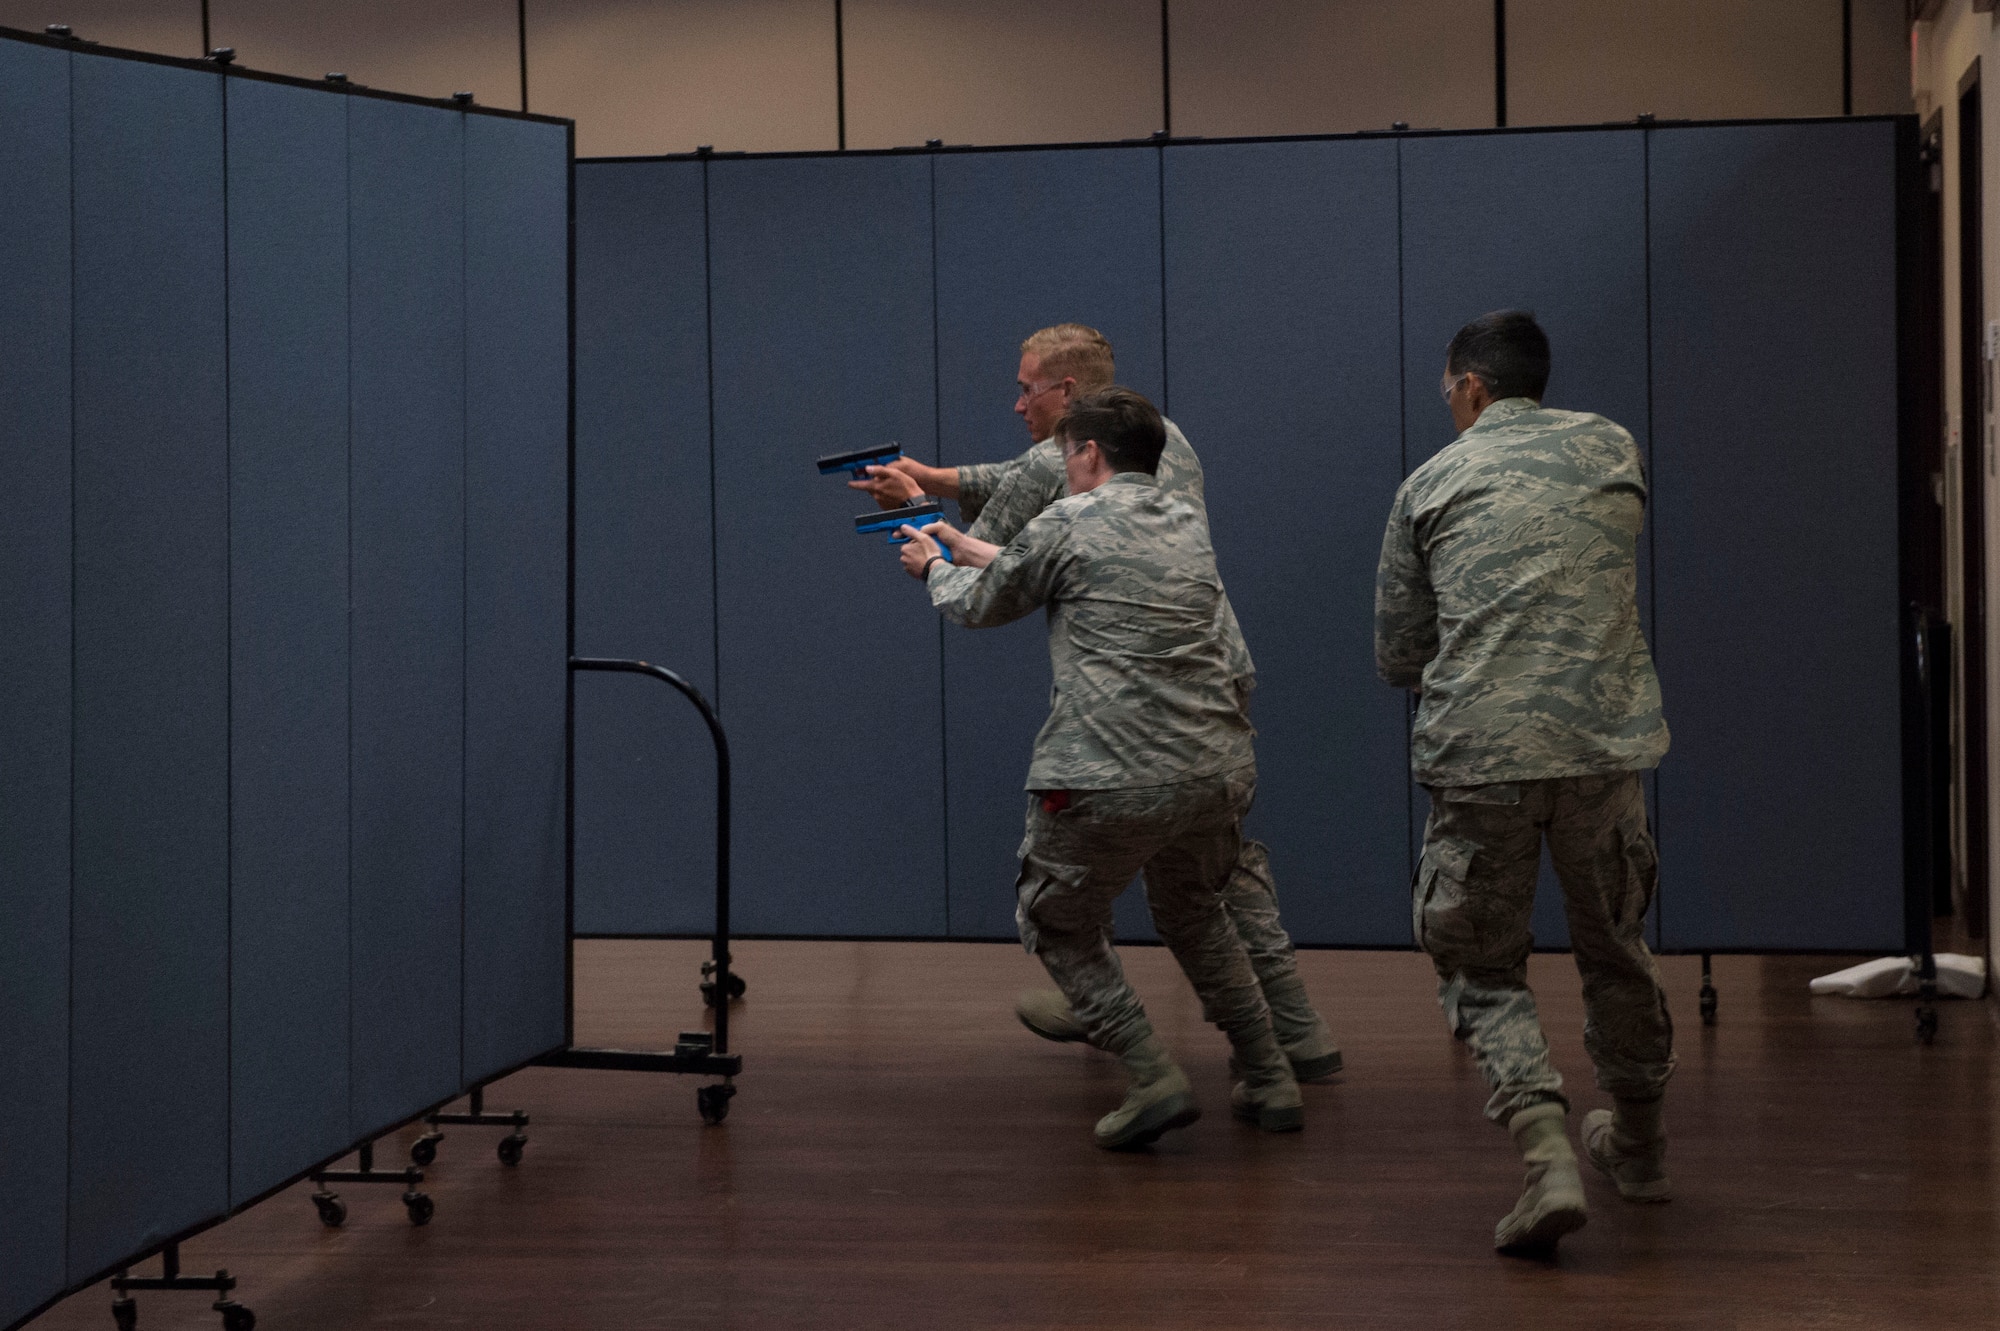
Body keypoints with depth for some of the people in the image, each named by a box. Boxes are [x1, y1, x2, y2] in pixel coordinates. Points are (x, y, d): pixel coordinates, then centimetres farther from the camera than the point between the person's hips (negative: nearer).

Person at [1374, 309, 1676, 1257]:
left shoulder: (1430, 486, 7)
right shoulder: (1616, 451, 13)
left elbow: (1396, 657, 11)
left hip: (1480, 752, -2)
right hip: (1607, 742, 3)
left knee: (1482, 971, 8)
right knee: (1616, 948, 21)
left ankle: (1548, 1155, -12)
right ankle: (1638, 1145, 38)